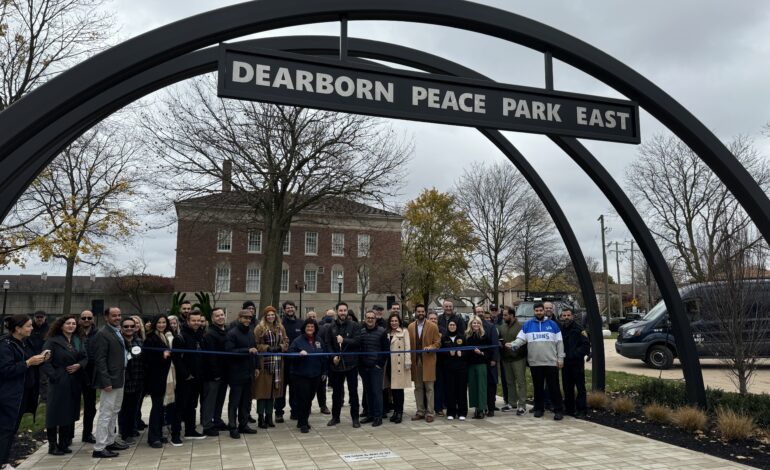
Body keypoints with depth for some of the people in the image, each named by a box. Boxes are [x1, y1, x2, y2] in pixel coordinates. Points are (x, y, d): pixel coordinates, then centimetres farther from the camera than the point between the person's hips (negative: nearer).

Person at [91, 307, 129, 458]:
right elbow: (100, 360, -19)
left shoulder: (118, 332, 13)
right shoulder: (102, 334, -14)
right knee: (106, 414, -4)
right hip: (110, 380, -10)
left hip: (119, 379, 10)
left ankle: (110, 441, 29)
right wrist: (106, 382, -23)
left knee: (114, 412, 18)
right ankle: (99, 448, 3)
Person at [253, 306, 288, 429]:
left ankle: (269, 417, 20)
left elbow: (286, 342, 12)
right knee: (263, 390, -1)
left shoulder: (280, 328, 12)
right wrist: (267, 348, -18)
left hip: (277, 363, 5)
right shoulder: (260, 328, -3)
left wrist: (279, 347, -6)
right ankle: (261, 418, 9)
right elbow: (256, 345, -7)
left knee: (273, 390, 9)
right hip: (264, 363, -5)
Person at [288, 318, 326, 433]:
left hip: (315, 375, 4)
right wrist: (299, 353, -26)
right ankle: (303, 424, 5)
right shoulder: (298, 340, -4)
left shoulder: (319, 341, 10)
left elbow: (324, 356, 15)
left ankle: (304, 420, 26)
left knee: (310, 398, 10)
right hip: (301, 375, -4)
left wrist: (324, 371, 13)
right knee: (303, 399, -5)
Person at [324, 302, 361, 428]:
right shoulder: (332, 327, 6)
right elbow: (327, 343, 3)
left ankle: (355, 418, 13)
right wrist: (333, 356, -10)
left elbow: (357, 341, -13)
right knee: (336, 392, 13)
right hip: (336, 364, 3)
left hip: (351, 363, -3)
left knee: (353, 391, 4)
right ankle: (335, 416, 25)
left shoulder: (354, 326, -3)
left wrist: (344, 340, -19)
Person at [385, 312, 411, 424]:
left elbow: (407, 347, -4)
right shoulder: (387, 333, 14)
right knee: (392, 388, 8)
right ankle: (395, 410, 17)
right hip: (389, 363, 4)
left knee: (399, 387, -3)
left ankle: (399, 412, 4)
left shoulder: (404, 332, 1)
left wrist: (407, 362, -12)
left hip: (399, 363, -4)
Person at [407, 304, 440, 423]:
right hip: (415, 361, 3)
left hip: (428, 361, -3)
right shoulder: (410, 327, 8)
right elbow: (408, 343, 9)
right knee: (418, 387, 9)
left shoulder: (433, 327, 0)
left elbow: (438, 342, 0)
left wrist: (431, 347, -19)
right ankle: (420, 411, 18)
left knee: (429, 387, 0)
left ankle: (430, 412, 7)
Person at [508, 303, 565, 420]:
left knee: (554, 387, 0)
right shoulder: (528, 324, 7)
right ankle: (539, 408, 21)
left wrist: (560, 358, 0)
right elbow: (521, 339, 1)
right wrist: (513, 345, -18)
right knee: (537, 387, 10)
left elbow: (559, 342, 5)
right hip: (534, 363, 1)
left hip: (551, 362, -1)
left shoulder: (552, 324, 6)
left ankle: (558, 410, 7)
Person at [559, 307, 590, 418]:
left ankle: (581, 410, 3)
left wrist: (575, 354, -16)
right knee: (567, 387, 11)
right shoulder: (560, 329, 9)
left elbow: (586, 345, -10)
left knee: (580, 387, -2)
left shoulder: (578, 329, -6)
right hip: (565, 363, 5)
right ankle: (569, 408, 20)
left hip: (577, 363, -5)